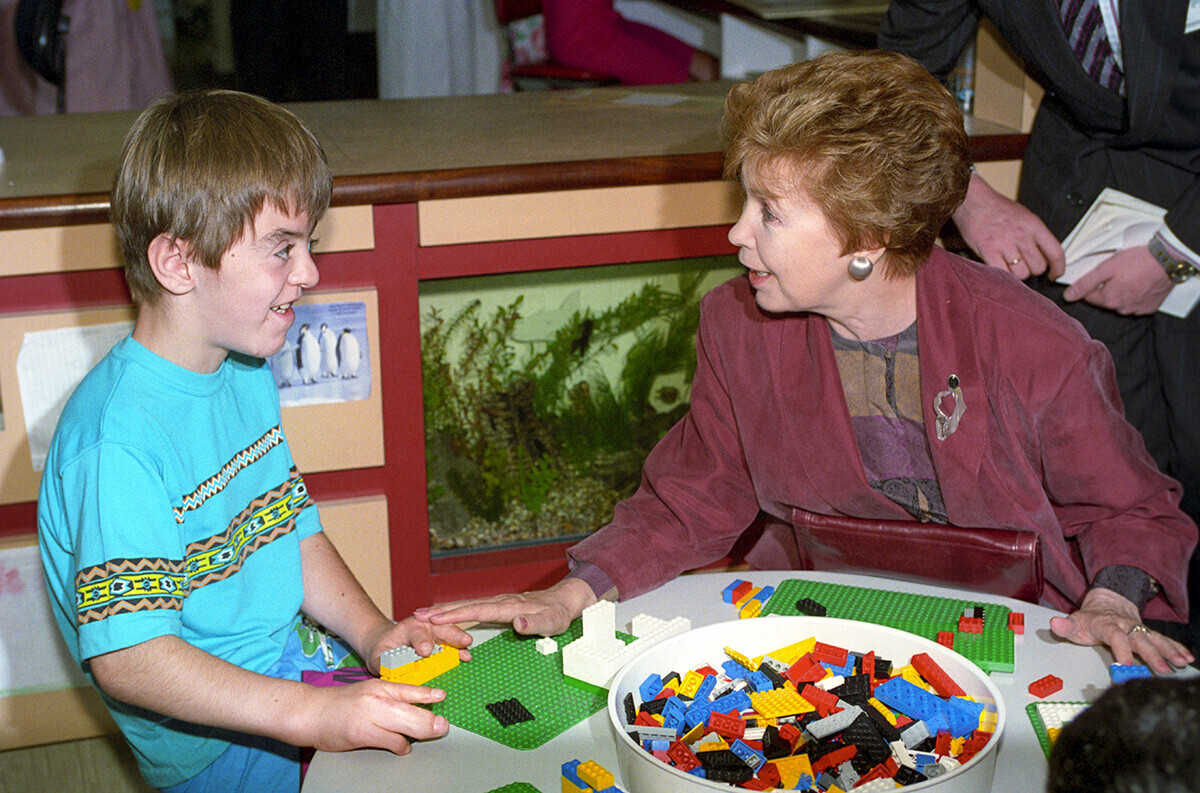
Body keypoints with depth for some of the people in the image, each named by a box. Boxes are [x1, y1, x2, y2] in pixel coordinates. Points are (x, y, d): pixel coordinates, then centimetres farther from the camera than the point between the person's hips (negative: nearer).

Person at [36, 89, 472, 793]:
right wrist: (312, 715, -31)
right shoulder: (120, 438, -23)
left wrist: (372, 633, -1)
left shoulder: (248, 376, 7)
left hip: (290, 666, 8)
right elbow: (125, 657, -26)